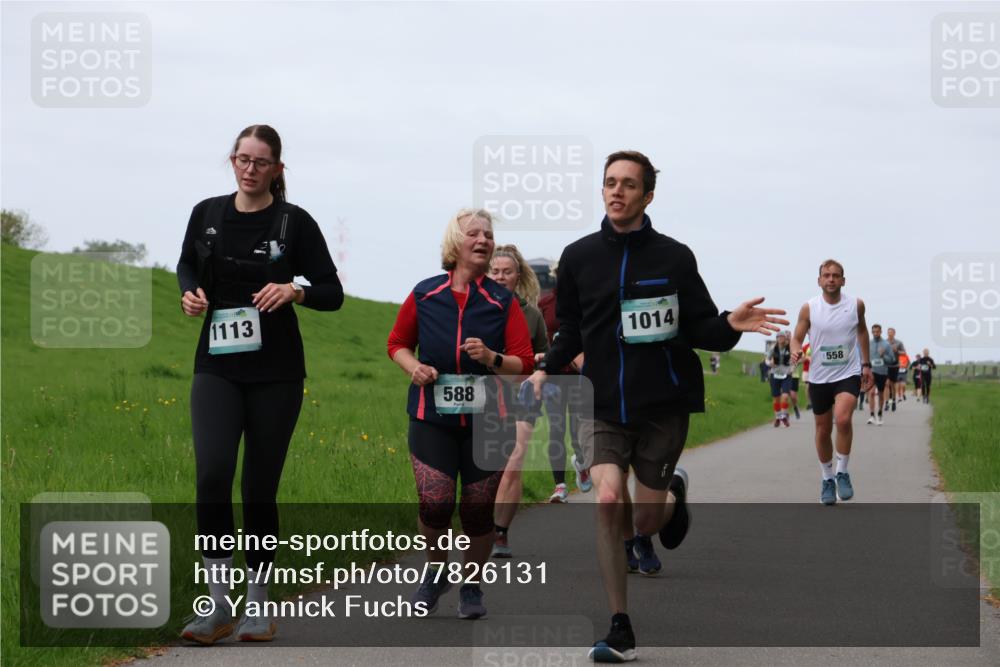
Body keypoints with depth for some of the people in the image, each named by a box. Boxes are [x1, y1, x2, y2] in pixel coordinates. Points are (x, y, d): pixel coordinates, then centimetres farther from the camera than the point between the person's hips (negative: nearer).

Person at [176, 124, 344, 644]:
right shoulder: (207, 214, 4)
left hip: (275, 372, -1)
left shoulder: (294, 222, -3)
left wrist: (295, 291, -19)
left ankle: (258, 607, 17)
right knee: (212, 473, -17)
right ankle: (218, 607, -11)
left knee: (259, 488, 3)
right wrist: (190, 293, 1)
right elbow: (187, 265, 23)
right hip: (216, 367, 1)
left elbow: (333, 293, 1)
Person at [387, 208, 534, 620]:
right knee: (434, 502, -11)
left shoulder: (504, 302, 2)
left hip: (487, 419, 0)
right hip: (432, 418, 0)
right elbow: (397, 342, 17)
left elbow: (525, 363, 1)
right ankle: (435, 573, 18)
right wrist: (414, 367, -3)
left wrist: (492, 359, -18)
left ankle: (472, 586, 24)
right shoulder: (424, 295, 3)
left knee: (478, 509, 2)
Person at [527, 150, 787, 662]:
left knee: (645, 523, 3)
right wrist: (545, 369, -2)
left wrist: (730, 324, -20)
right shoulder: (578, 257, 5)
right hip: (603, 404, 1)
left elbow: (700, 330, 1)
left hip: (663, 406, -1)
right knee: (608, 501, -19)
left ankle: (673, 493, 43)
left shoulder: (674, 256, -1)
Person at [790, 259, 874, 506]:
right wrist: (795, 352, -25)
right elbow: (797, 338, -2)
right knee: (823, 430, 10)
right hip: (819, 377, 1)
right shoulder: (809, 308, -6)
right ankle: (827, 479, 29)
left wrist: (866, 364, 14)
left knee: (843, 419, -24)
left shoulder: (856, 305, -3)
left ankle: (842, 473, -6)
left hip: (848, 373, -1)